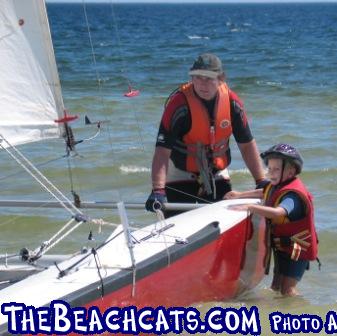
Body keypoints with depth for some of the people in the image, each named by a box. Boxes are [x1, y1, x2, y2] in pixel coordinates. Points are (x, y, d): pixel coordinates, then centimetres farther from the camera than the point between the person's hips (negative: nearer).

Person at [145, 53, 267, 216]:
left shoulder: (231, 101, -11)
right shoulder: (179, 103, -24)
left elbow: (247, 145, 0)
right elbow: (162, 150, -30)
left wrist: (262, 182, -5)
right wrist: (158, 190, -41)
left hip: (217, 175, 4)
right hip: (180, 175, -4)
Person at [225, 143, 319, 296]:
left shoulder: (294, 194, -27)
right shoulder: (277, 186, 3)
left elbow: (279, 212, -47)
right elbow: (264, 193, 29)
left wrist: (249, 207, -46)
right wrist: (240, 195, 24)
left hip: (297, 249, -10)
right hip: (282, 246, 10)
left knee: (287, 290, -17)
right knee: (276, 287, 19)